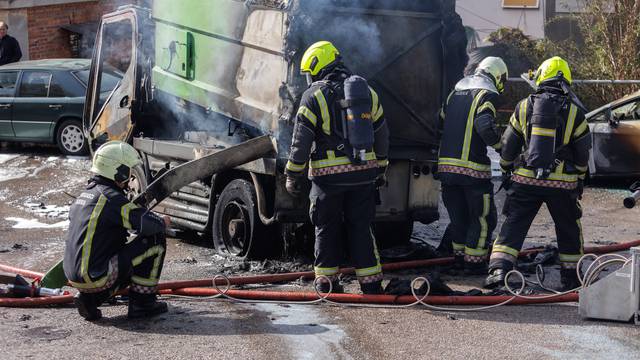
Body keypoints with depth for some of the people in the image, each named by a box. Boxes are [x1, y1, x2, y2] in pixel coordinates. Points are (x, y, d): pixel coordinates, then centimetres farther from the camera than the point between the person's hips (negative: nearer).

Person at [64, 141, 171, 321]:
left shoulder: (85, 195, 15)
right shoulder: (112, 198, -14)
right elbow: (147, 223, -19)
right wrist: (163, 222, 4)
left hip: (74, 277, 9)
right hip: (95, 276, -9)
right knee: (156, 239, -4)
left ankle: (89, 298, 13)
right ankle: (142, 303, 2)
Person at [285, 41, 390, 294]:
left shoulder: (314, 96, -6)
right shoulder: (367, 92, 11)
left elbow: (301, 141, -8)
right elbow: (381, 134, 15)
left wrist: (293, 175, -1)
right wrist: (380, 168, 23)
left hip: (329, 176, -4)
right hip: (363, 172, 4)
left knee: (327, 228, 9)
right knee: (361, 227, 11)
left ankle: (326, 281, 14)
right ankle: (371, 283, 10)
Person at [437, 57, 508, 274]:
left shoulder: (455, 93, 18)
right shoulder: (487, 95, -5)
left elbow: (439, 123, 19)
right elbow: (484, 125, -21)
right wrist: (501, 146, -7)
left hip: (446, 164, 7)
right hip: (472, 167, -7)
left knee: (459, 215, 19)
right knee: (483, 217, 5)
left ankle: (460, 256, 27)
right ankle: (474, 263, 6)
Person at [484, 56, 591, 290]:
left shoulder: (524, 106, 4)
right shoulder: (574, 111, 1)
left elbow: (509, 144, 10)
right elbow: (583, 152, 7)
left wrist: (506, 169, 26)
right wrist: (580, 179, 21)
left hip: (526, 179, 0)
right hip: (562, 183, 0)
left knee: (513, 226, 4)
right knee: (569, 230, 17)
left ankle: (499, 269, -10)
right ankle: (570, 277, 25)